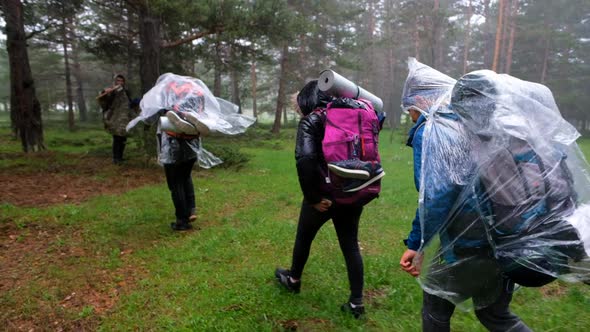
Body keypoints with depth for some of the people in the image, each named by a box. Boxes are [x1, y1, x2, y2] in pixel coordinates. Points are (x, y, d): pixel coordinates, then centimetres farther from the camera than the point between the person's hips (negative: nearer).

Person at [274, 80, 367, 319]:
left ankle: (293, 280, 43)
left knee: (304, 237, 20)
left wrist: (313, 197, -20)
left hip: (325, 195, -4)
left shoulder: (311, 121, -10)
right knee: (351, 245, 14)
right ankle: (356, 302, 19)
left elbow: (305, 158, -27)